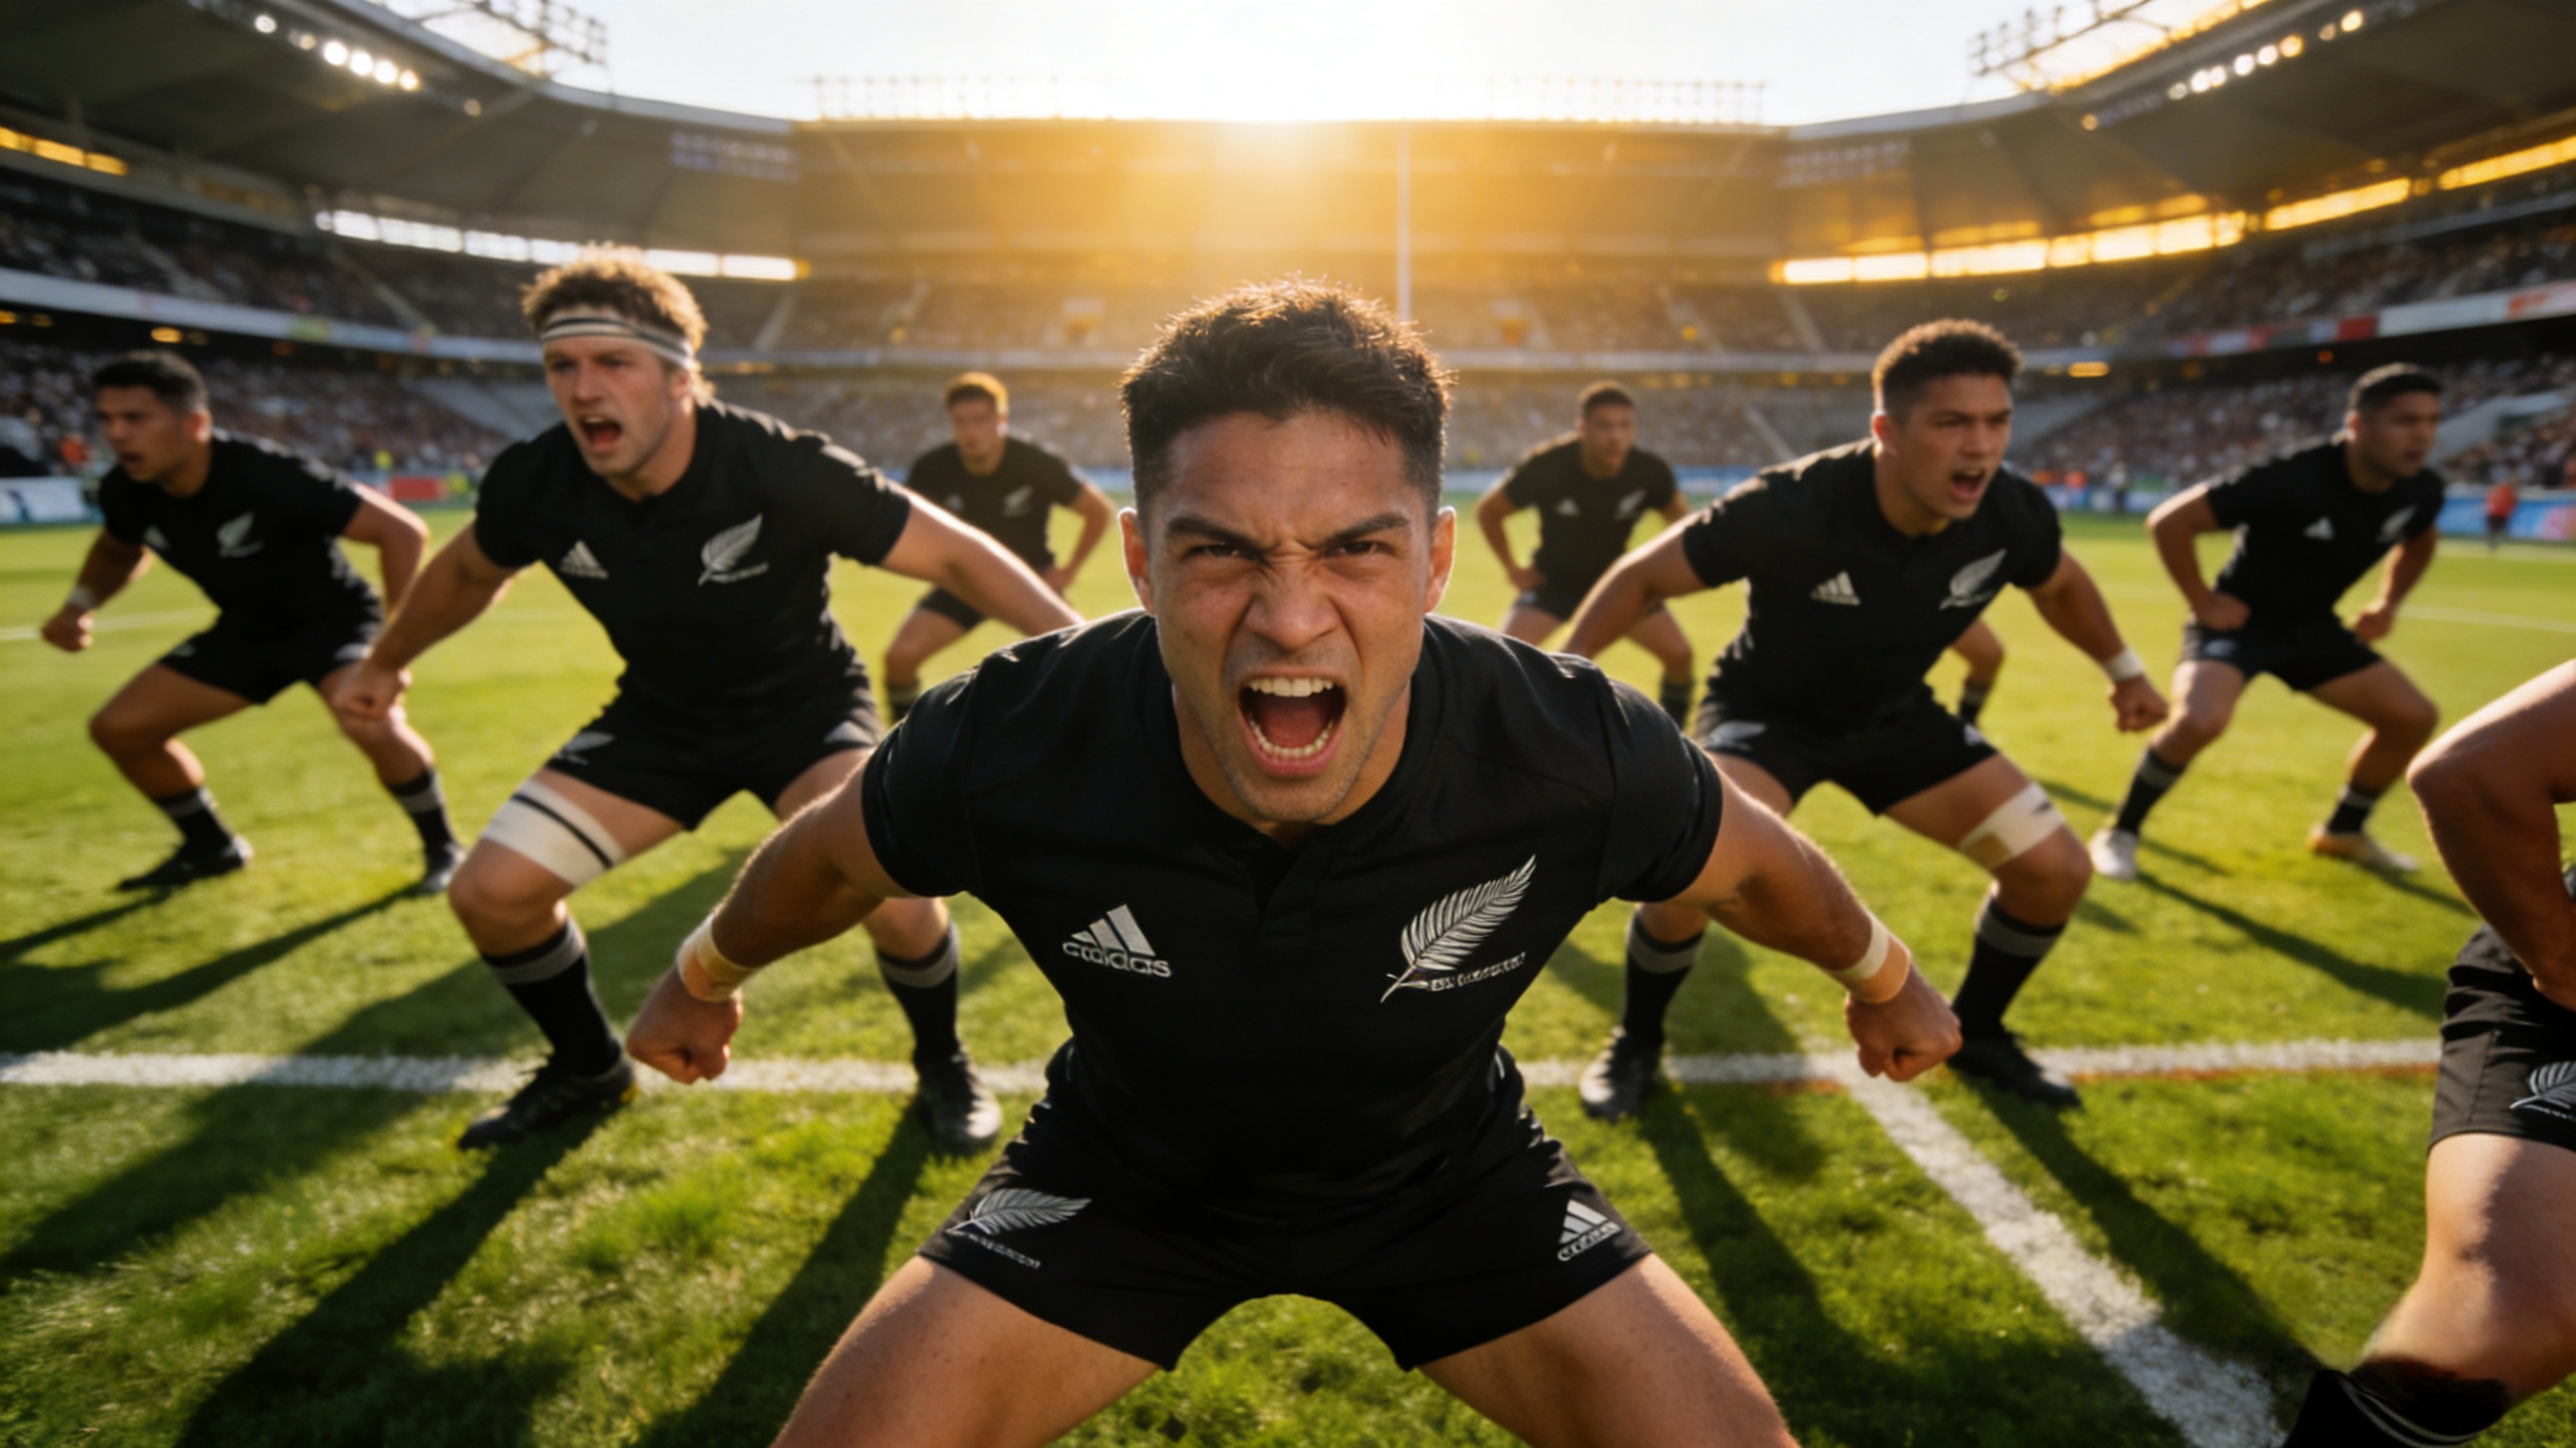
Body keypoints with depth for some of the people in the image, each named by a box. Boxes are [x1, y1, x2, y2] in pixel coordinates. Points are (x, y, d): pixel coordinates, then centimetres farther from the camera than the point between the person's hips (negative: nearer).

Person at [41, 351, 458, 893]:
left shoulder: (269, 476, -29)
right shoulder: (126, 491, -9)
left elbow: (401, 530, -27)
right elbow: (119, 549, 17)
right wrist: (81, 603, -2)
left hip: (333, 618, -7)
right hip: (246, 631, 7)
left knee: (372, 725, -35)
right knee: (119, 727, 3)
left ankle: (442, 848, -12)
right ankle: (212, 847, 24)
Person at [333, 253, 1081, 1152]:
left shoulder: (782, 469, -29)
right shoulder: (534, 482, -16)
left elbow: (956, 553, -25)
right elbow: (468, 574, 9)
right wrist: (386, 663, 25)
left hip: (806, 705, -4)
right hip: (660, 715, 5)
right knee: (490, 892, -4)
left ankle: (942, 1065, 4)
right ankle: (587, 1067, 27)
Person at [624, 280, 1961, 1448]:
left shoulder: (1574, 754, -31)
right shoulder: (1006, 746, -31)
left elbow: (1753, 864, -6)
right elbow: (833, 857, -6)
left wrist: (1880, 977, 14)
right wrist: (706, 975, 14)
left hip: (1448, 1167, 1)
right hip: (1125, 1167, 1)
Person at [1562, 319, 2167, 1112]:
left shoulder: (2015, 512, -19)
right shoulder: (1789, 508, -34)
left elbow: (2060, 583, 8)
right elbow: (1644, 575, -21)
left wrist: (2124, 669, 17)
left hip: (1898, 716, 5)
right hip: (1767, 709, -5)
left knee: (2056, 869, -2)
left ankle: (1974, 1032, 27)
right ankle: (1637, 1039, 0)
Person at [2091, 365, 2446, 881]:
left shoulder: (2421, 491, -6)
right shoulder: (2291, 479, -28)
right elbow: (2169, 521, -27)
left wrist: (2387, 602, 7)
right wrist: (2202, 602, -21)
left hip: (2311, 626, 7)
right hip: (2239, 620, -7)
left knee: (2412, 716, 5)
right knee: (2200, 719, -32)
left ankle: (2343, 831, 27)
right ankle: (2120, 832, -12)